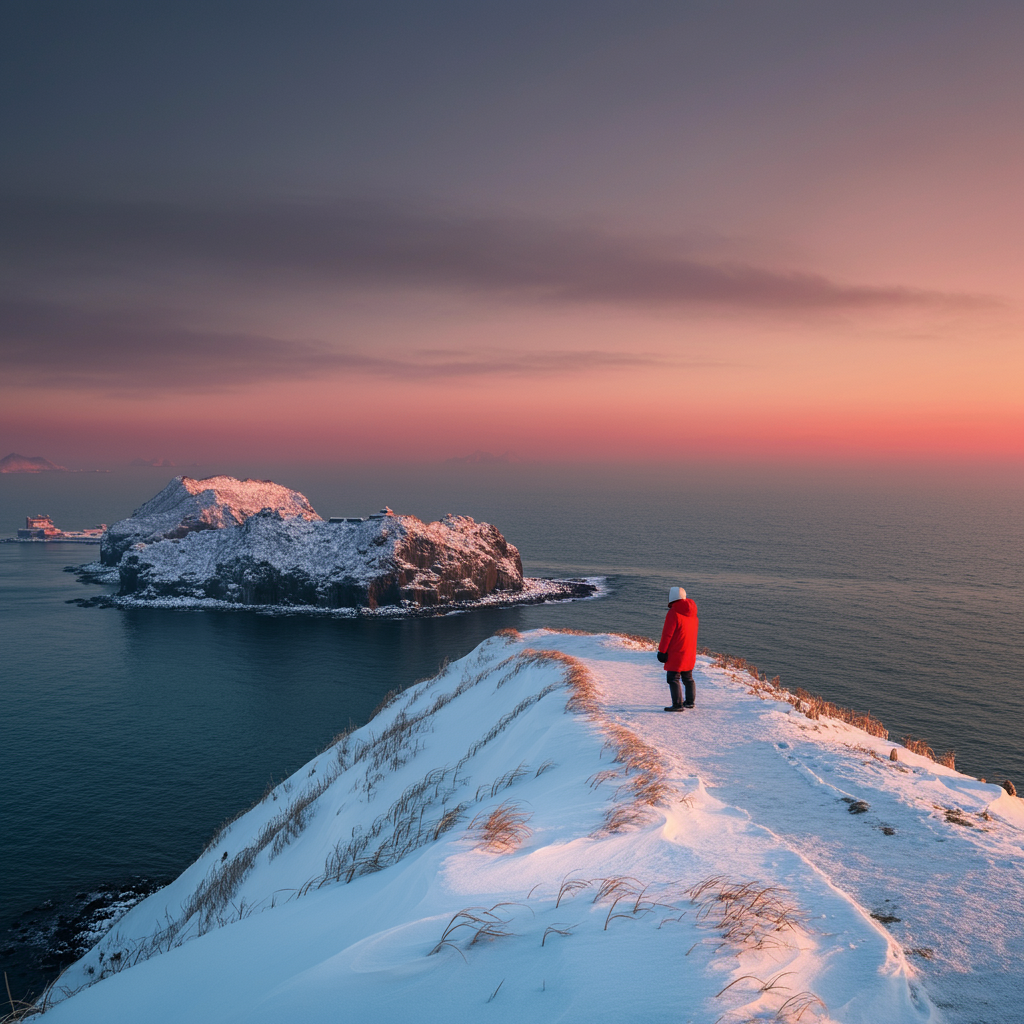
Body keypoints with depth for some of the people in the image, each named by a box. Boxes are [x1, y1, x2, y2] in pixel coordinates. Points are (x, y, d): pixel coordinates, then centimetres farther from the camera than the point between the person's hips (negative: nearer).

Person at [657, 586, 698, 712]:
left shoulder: (673, 613, -18)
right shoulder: (692, 612, 8)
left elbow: (667, 634, -18)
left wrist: (662, 651, -12)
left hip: (676, 653, -9)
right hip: (690, 652, 9)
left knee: (673, 678, -3)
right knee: (688, 677, 20)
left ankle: (677, 704, -5)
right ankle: (690, 701, 29)